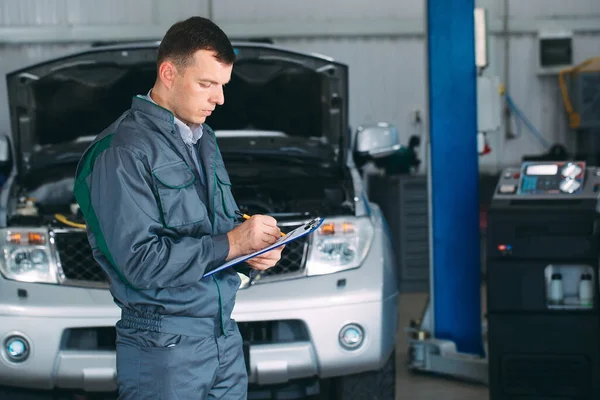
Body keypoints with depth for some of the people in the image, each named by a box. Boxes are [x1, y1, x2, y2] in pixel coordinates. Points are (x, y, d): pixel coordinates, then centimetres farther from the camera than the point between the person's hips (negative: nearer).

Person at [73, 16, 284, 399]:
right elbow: (140, 261, -21)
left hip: (225, 335, 8)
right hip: (165, 347, -7)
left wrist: (256, 248, -1)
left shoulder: (205, 140, 14)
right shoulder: (122, 151, -14)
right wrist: (229, 245, -18)